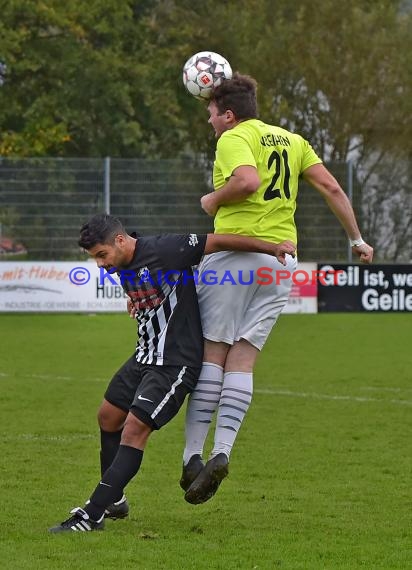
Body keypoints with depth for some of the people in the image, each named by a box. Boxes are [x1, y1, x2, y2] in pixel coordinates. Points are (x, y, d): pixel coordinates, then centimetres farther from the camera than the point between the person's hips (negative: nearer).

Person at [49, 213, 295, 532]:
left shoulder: (164, 251, -22)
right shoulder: (123, 268, 3)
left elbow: (219, 241, -18)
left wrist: (273, 248, -14)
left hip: (176, 363, -9)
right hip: (144, 357, 9)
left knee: (134, 429, -16)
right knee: (109, 416, 17)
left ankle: (93, 516, -17)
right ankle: (113, 500, 35)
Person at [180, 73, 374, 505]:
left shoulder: (234, 138, -2)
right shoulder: (291, 141, 20)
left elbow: (248, 181, -22)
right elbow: (330, 187, 14)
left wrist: (214, 200, -5)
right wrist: (356, 239, 19)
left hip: (236, 249, -6)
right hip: (282, 259, 6)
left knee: (213, 350, -3)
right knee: (243, 357, 2)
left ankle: (193, 454, -7)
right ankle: (222, 452, -10)